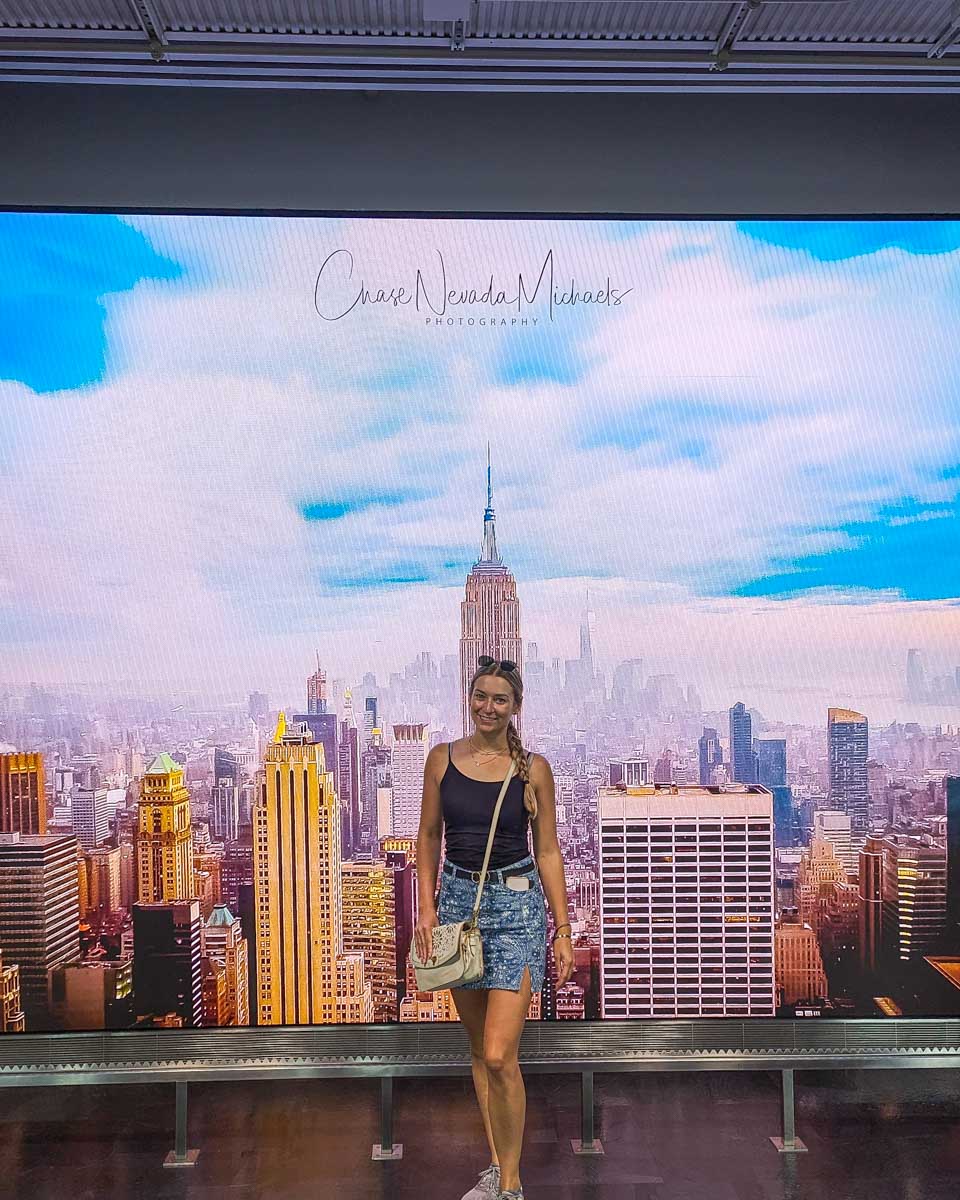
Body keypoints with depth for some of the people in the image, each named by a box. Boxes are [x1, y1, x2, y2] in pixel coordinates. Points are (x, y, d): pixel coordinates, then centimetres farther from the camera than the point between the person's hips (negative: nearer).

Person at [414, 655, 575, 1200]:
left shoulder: (533, 768, -5)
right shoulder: (443, 759, 1)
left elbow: (547, 851, -1)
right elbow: (429, 837, 8)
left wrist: (563, 930, -2)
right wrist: (426, 908, -1)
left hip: (516, 907, -3)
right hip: (457, 900, 3)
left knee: (500, 1056, -8)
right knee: (479, 1049, 15)